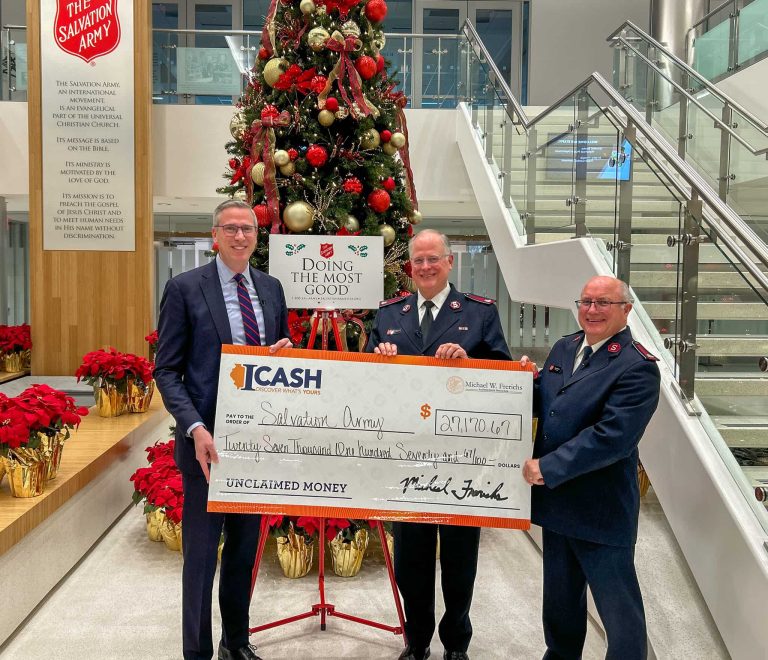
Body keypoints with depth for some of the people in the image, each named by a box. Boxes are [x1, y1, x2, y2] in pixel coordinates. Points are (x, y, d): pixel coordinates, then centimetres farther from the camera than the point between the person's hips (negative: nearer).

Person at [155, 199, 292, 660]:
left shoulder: (271, 288, 9)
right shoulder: (185, 288, -6)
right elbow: (166, 370, -7)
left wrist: (284, 352, -6)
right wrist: (195, 427, -19)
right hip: (208, 439, -5)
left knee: (245, 547, 16)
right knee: (202, 549, 5)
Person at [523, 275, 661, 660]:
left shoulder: (637, 368, -18)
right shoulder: (564, 348, 7)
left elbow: (611, 437, -26)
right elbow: (541, 404, 15)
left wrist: (548, 468, -23)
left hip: (601, 510, -8)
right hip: (556, 499, 8)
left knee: (618, 607, 8)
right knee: (560, 596, 25)